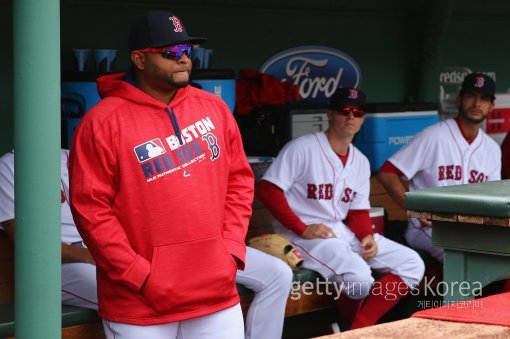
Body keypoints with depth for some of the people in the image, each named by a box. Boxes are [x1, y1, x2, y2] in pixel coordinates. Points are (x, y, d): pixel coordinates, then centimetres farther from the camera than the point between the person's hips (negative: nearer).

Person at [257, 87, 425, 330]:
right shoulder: (302, 148, -10)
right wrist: (303, 229, -21)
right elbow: (267, 190, -16)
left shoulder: (360, 162, 13)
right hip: (302, 236, -8)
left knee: (412, 264, -5)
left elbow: (358, 211, 13)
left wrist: (367, 236, -10)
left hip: (344, 232, 8)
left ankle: (359, 329, -14)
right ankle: (349, 325, 2)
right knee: (359, 277, -33)